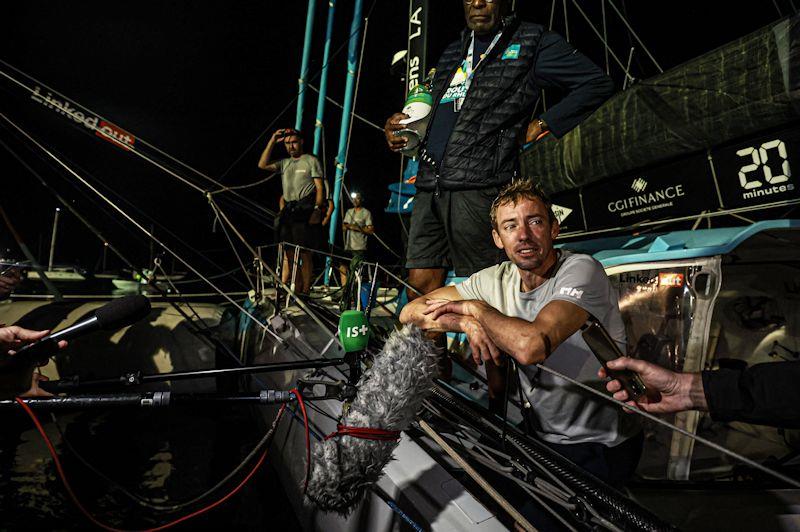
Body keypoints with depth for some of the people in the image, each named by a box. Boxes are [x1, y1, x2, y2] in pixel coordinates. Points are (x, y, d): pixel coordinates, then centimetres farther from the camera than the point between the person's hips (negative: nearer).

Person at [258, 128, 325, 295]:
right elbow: (262, 165, 8)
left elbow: (319, 188, -1)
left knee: (304, 255, -7)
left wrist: (317, 209, -13)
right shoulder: (284, 163, 20)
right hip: (288, 212, 6)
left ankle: (304, 293, -5)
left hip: (305, 213, -6)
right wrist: (272, 141, 7)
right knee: (288, 254, 3)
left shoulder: (311, 161, 4)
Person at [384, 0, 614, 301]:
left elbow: (598, 83, 7)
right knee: (421, 284, 4)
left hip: (477, 187, -6)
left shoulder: (531, 42, 8)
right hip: (429, 186, 7)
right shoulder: (452, 53, 26)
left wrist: (543, 125, 0)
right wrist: (397, 125, 15)